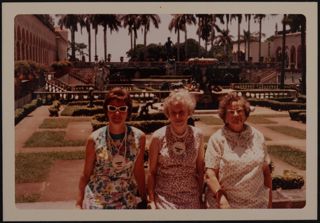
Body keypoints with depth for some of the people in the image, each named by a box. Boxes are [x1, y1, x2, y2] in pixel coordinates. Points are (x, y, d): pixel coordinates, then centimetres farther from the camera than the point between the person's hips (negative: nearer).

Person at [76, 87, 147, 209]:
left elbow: (138, 171, 1)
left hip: (128, 200, 2)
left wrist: (144, 199, 5)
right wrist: (79, 202, 0)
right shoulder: (94, 139, -12)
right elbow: (86, 174, -3)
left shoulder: (139, 137, -9)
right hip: (97, 201, -1)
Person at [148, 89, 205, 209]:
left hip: (192, 199, 2)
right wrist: (151, 200, -5)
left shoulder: (197, 135, -3)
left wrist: (201, 195, 5)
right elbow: (152, 172, -3)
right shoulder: (158, 137, -9)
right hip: (164, 198, -2)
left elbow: (200, 169, 6)